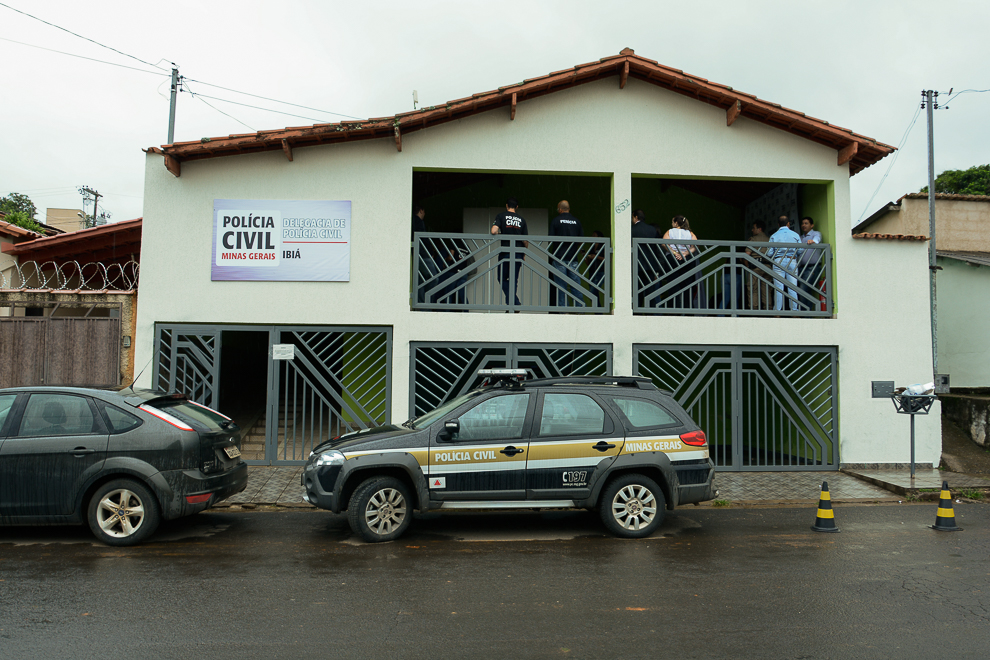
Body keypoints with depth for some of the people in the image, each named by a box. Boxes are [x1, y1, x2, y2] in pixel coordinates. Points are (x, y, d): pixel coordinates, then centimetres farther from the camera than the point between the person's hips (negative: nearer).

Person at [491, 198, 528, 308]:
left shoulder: (501, 216, 1)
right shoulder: (522, 219, 9)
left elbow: (494, 231, -14)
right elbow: (526, 240, 8)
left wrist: (498, 235, 9)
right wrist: (524, 253, 22)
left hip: (505, 251, -3)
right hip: (518, 253, 3)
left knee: (502, 278, 7)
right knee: (514, 280, 10)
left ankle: (515, 302, -11)